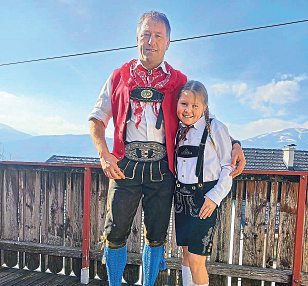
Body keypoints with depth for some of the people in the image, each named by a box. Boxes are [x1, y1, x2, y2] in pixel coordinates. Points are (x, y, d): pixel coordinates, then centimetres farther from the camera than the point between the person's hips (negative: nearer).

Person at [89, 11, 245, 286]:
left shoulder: (179, 82, 10)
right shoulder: (119, 76, 10)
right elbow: (96, 119, 10)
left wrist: (233, 144, -3)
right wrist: (104, 154, -7)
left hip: (161, 168, 1)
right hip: (124, 165, 0)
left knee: (156, 235, 10)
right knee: (116, 233, 5)